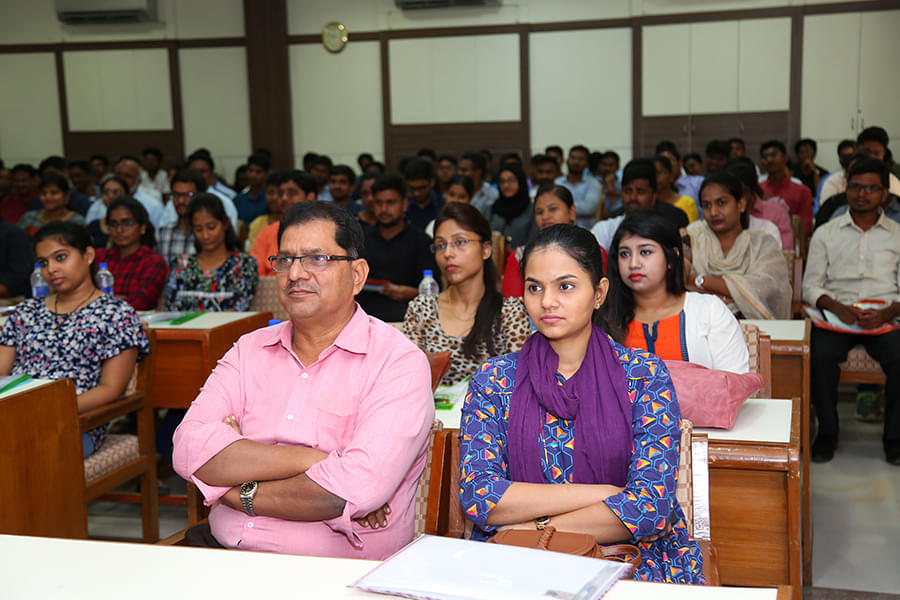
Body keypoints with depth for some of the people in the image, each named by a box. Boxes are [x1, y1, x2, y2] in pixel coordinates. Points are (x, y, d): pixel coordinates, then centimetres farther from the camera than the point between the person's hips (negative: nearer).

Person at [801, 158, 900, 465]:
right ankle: (827, 433, -12)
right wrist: (838, 308, -14)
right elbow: (811, 286, 6)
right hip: (837, 314, 0)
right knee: (820, 353, -31)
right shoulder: (826, 233, 13)